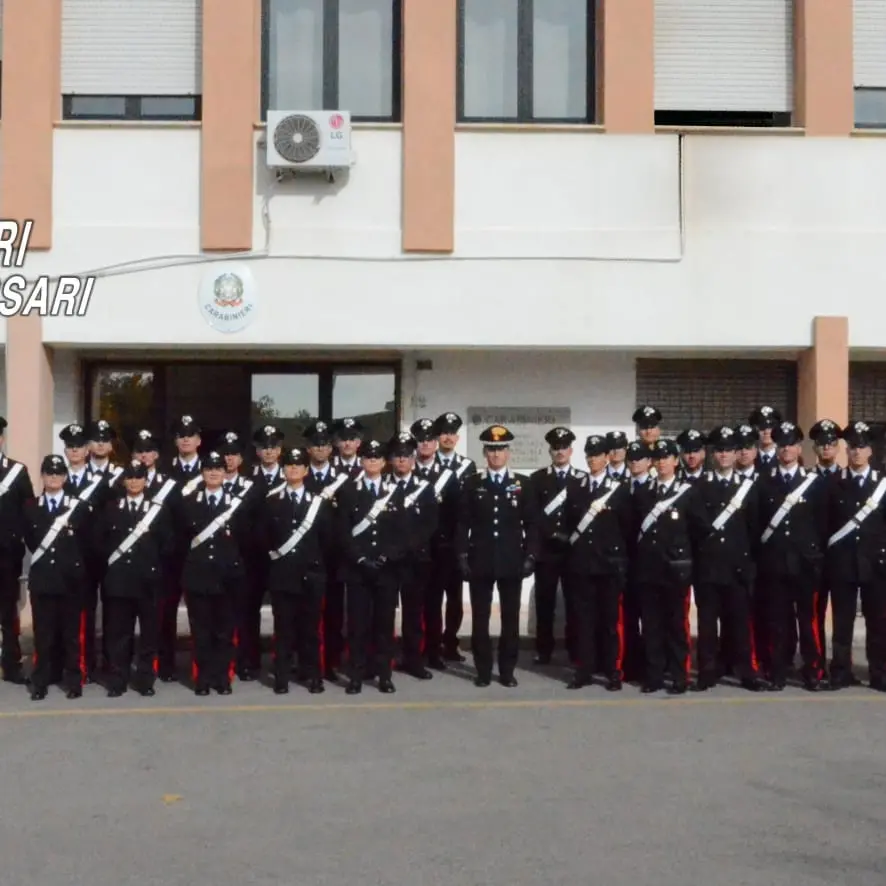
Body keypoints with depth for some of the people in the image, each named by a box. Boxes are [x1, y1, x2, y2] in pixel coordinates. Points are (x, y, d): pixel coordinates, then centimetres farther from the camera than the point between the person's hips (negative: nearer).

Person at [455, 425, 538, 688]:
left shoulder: (522, 484, 5)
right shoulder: (472, 483, 5)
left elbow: (531, 523, 4)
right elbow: (463, 523, 3)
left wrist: (530, 555, -4)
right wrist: (462, 555, -4)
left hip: (512, 561, 0)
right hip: (480, 561, 0)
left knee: (510, 617, 5)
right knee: (480, 617, 3)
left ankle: (507, 670, 14)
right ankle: (483, 670, 12)